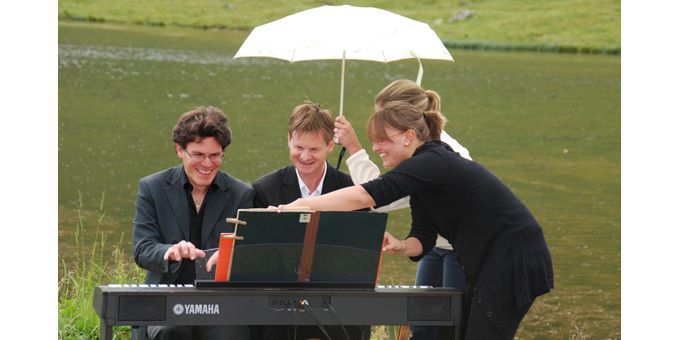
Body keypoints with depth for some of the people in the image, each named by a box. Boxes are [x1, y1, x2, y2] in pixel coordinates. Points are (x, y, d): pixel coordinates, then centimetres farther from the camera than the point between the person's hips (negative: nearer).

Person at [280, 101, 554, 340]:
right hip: (486, 266, 10)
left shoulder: (432, 162, -18)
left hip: (513, 263, -10)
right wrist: (400, 247, -13)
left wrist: (302, 205, -29)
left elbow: (369, 194, -29)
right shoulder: (420, 174, 12)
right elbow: (423, 239, 10)